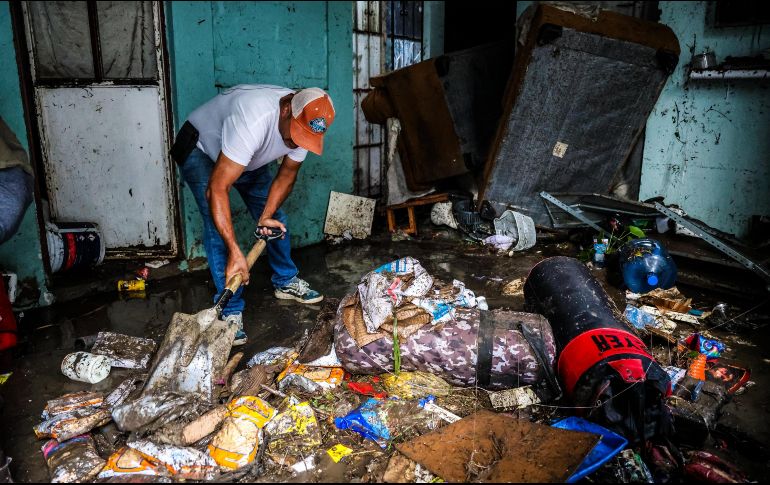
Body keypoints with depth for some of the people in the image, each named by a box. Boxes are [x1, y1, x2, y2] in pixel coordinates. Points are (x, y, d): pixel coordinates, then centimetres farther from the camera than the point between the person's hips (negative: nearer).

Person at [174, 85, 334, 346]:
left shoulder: (306, 123, -22)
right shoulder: (253, 121, -45)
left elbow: (287, 172, -7)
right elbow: (217, 189, -45)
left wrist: (266, 216, -20)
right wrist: (235, 252, -47)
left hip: (249, 159, 7)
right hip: (201, 150, -6)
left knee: (276, 219, 6)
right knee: (218, 228, -20)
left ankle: (286, 282, 27)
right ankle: (231, 311, -11)